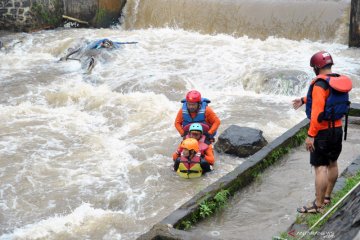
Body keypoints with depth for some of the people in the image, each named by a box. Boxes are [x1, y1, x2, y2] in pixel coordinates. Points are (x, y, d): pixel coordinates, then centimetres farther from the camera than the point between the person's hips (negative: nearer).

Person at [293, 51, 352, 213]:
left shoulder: (320, 84, -20)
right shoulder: (339, 82, 6)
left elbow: (317, 112, -26)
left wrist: (311, 135, -23)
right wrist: (303, 100, 31)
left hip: (323, 132, -9)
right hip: (337, 129, 9)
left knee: (320, 167, -5)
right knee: (332, 163, 19)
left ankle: (318, 205, -1)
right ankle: (327, 196, 35)